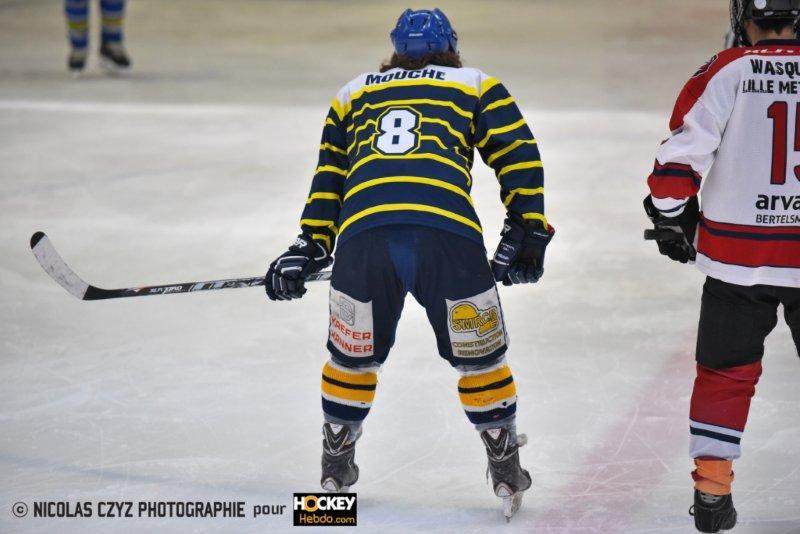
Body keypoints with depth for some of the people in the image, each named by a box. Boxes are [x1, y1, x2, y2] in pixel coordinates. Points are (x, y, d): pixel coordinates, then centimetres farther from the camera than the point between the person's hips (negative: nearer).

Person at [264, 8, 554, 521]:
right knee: (478, 356, 16)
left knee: (352, 356, 23)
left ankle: (336, 465, 33)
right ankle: (506, 468, 22)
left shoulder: (354, 94, 32)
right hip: (448, 235, -2)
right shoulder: (476, 86, 25)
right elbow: (519, 156, 15)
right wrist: (526, 233, 18)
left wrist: (309, 248, 31)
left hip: (362, 233, 2)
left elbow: (329, 178, 29)